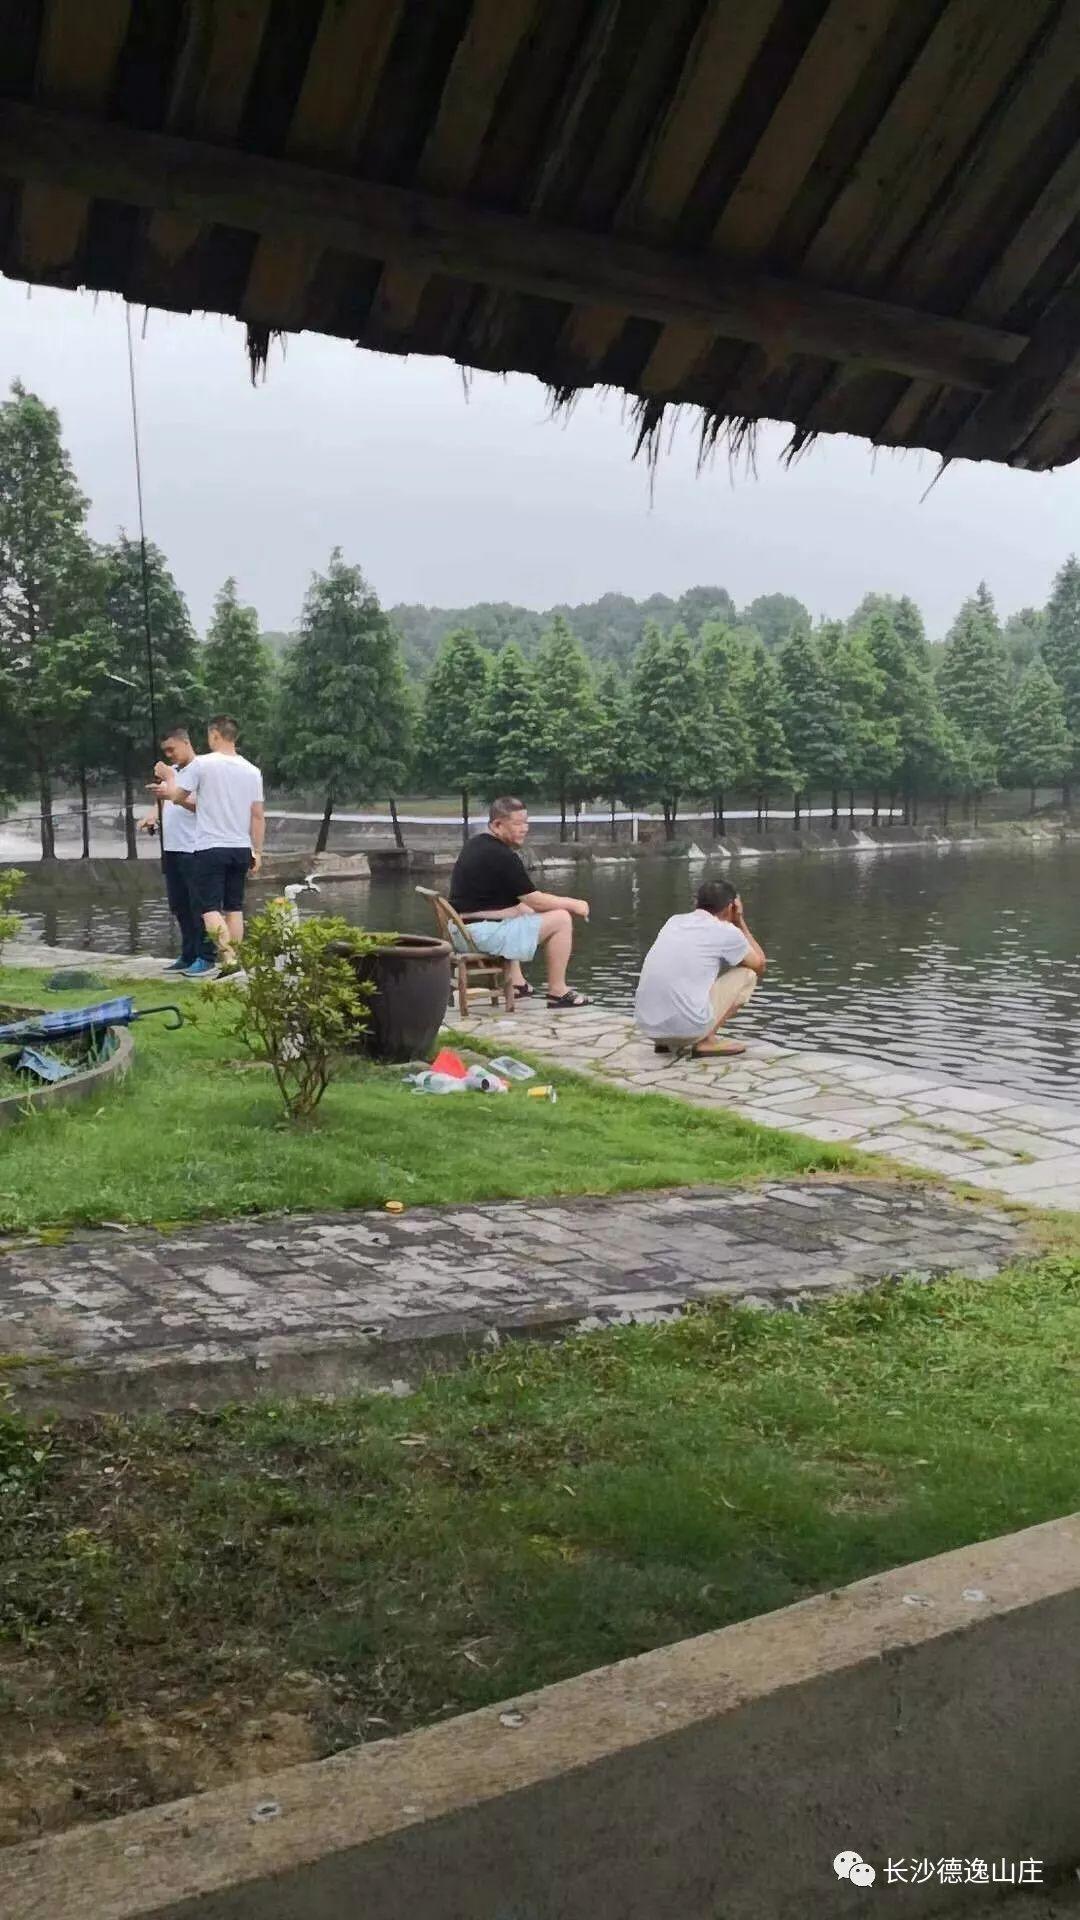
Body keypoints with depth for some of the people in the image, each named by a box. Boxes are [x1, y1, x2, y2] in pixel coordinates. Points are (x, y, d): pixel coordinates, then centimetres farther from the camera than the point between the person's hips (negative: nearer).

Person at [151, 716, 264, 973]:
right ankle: (233, 958, 12)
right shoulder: (251, 770, 5)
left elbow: (177, 795, -1)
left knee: (209, 907, -3)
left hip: (211, 848, -5)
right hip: (241, 848, 5)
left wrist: (169, 776, 19)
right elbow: (259, 816, 6)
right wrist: (257, 851, 13)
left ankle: (227, 956, -17)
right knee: (234, 907, 11)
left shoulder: (202, 764, -9)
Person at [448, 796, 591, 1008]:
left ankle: (515, 982, 31)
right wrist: (574, 904, 2)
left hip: (461, 929, 10)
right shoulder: (501, 856, -17)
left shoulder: (475, 845, 12)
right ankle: (557, 992, 5)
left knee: (524, 910, 35)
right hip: (483, 933, -10)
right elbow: (536, 900, -13)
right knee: (561, 919, -4)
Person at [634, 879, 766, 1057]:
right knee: (748, 973, 14)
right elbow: (760, 964, 20)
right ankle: (706, 1041, 4)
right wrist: (740, 922, 25)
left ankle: (667, 1042, 18)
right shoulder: (727, 932, 2)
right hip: (688, 1027, -6)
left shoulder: (674, 921, 17)